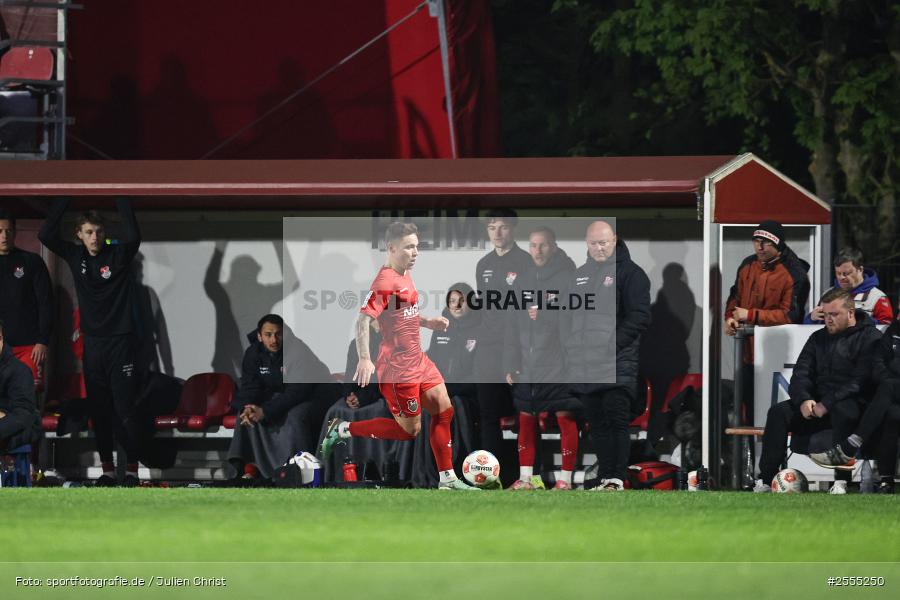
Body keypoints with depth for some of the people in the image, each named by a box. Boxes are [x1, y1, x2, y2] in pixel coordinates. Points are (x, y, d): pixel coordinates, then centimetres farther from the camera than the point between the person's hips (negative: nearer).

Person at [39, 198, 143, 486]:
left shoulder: (118, 255, -6)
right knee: (99, 408, 6)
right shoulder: (76, 256, 5)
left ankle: (132, 469, -4)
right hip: (92, 341, 4)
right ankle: (107, 469, 11)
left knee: (125, 407, -7)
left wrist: (121, 200, -23)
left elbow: (133, 235, -26)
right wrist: (65, 199, -7)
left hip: (120, 341, -4)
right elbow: (46, 234, -4)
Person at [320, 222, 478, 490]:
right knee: (409, 430, -2)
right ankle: (342, 430, 10)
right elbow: (363, 320, -27)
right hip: (398, 366, -9)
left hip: (417, 359, 9)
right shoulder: (385, 282, -20)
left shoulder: (405, 276, 10)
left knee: (443, 408, 8)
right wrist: (364, 359, -37)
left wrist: (428, 322, 12)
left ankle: (448, 479, 14)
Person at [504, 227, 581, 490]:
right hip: (527, 367, 6)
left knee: (565, 419, -3)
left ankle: (565, 479, 3)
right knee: (526, 419, 8)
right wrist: (511, 365, 10)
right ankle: (526, 477, 16)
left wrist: (543, 315, -15)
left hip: (558, 367, -6)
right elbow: (514, 325, 13)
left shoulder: (567, 278, -6)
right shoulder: (523, 281, 12)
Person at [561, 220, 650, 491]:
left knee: (617, 420, -11)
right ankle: (605, 478, 10)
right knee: (597, 425, 7)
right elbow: (566, 316, 25)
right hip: (583, 366, 6)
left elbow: (639, 316, -7)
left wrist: (614, 344, -15)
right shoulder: (577, 275, 20)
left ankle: (617, 479, -13)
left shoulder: (629, 273, 0)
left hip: (617, 364, -6)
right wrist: (569, 348, 9)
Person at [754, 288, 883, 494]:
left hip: (852, 403, -6)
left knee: (843, 411, -40)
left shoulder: (870, 338, -2)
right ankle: (765, 479, -21)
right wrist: (804, 399, -11)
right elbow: (800, 374, 12)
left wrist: (828, 403, -20)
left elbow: (862, 381, -14)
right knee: (778, 412, -18)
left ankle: (841, 481, -37)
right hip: (816, 404, 6)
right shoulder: (819, 338, 19)